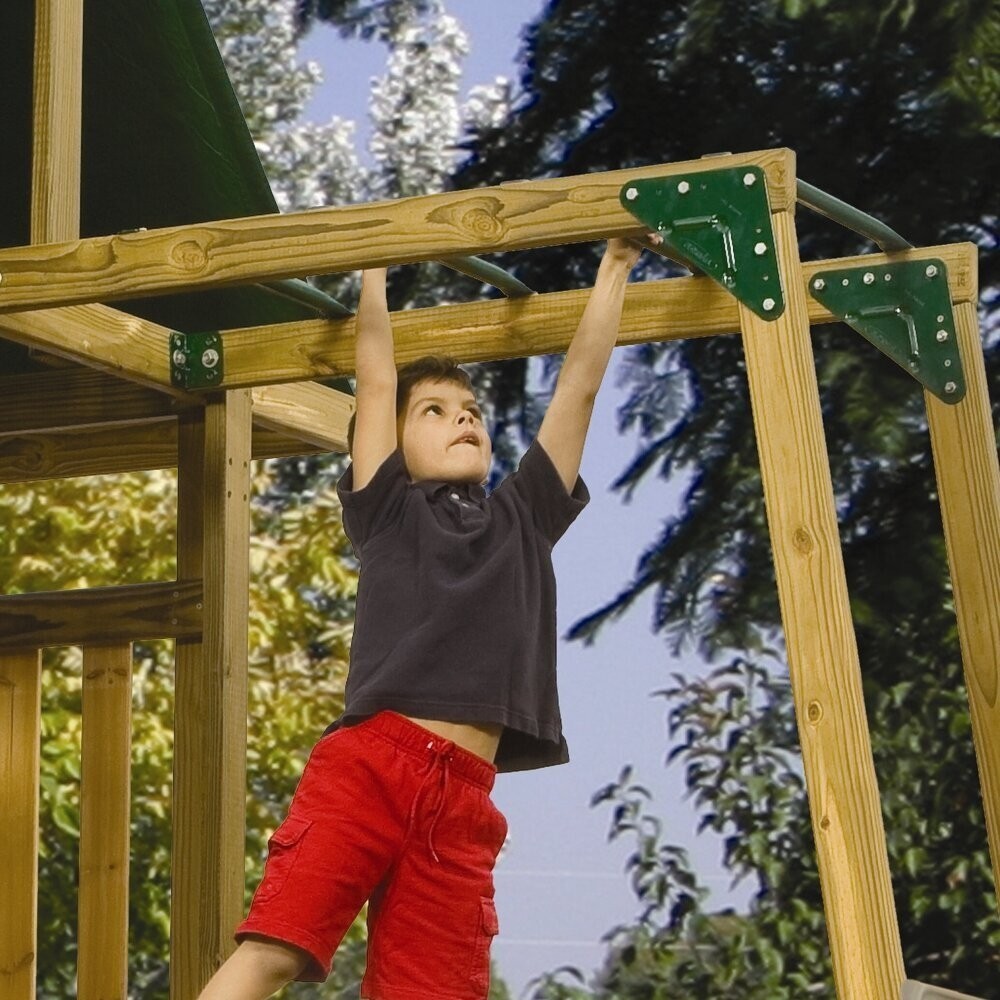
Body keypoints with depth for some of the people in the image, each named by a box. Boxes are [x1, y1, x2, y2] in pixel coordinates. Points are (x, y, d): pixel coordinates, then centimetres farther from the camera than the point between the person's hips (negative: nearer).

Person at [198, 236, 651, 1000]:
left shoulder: (523, 518, 23)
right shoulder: (387, 512, 17)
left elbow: (580, 385, 24)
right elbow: (377, 382, 17)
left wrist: (616, 264, 26)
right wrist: (373, 274, 27)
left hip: (463, 797, 3)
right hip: (366, 762, -2)